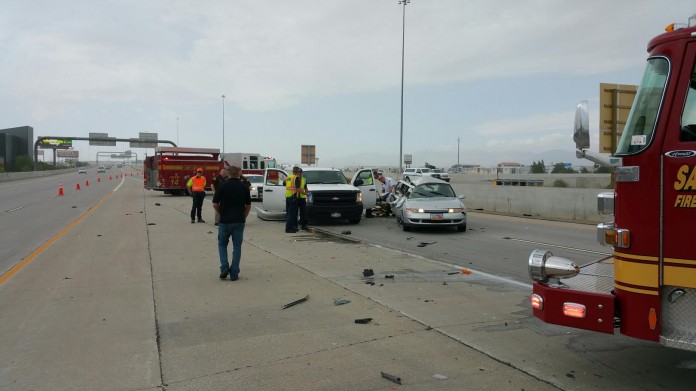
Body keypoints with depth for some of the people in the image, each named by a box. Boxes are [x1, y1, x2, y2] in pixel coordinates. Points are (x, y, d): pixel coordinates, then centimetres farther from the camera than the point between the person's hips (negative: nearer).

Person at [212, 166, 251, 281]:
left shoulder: (223, 185, -7)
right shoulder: (244, 187, 1)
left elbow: (215, 204, -5)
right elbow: (248, 205, 6)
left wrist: (221, 213, 13)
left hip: (225, 220, -1)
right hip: (239, 221, 1)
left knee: (222, 244, 16)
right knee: (237, 247, 7)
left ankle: (224, 268, 2)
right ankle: (234, 274, 7)